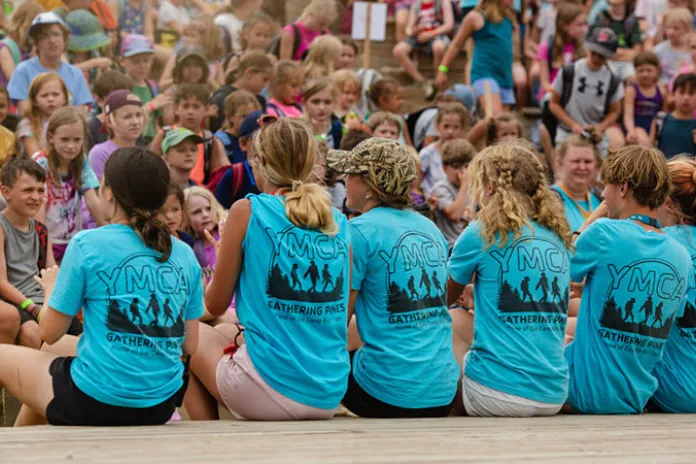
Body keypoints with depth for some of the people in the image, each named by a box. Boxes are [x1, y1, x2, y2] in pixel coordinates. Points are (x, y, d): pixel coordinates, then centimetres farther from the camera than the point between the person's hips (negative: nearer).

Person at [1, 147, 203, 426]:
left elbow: (50, 332, -3)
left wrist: (51, 289, 17)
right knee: (57, 348, 33)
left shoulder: (87, 245, -11)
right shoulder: (185, 255, 2)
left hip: (96, 404, -6)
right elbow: (190, 346, 6)